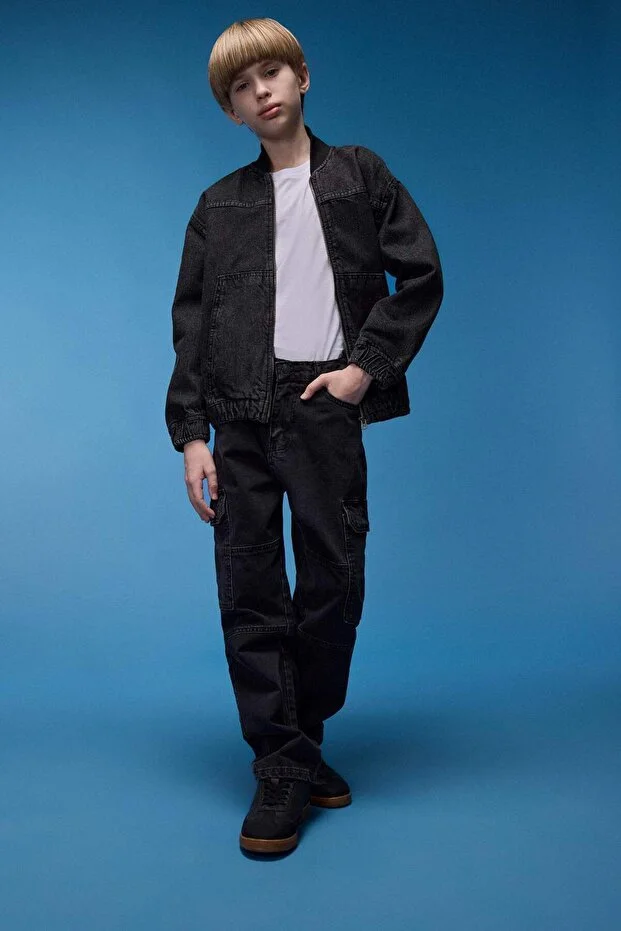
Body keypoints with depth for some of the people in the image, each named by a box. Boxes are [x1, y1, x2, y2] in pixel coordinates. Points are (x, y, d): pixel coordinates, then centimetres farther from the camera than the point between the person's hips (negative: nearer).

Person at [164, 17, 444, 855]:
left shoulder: (360, 175, 13)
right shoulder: (219, 206, 15)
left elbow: (421, 276, 7)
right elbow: (191, 324, 9)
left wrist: (368, 364, -5)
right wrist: (191, 435, 0)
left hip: (324, 406, -1)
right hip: (240, 415, 2)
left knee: (333, 582, 1)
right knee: (249, 589, -1)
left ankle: (303, 740, 23)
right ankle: (283, 770, 11)